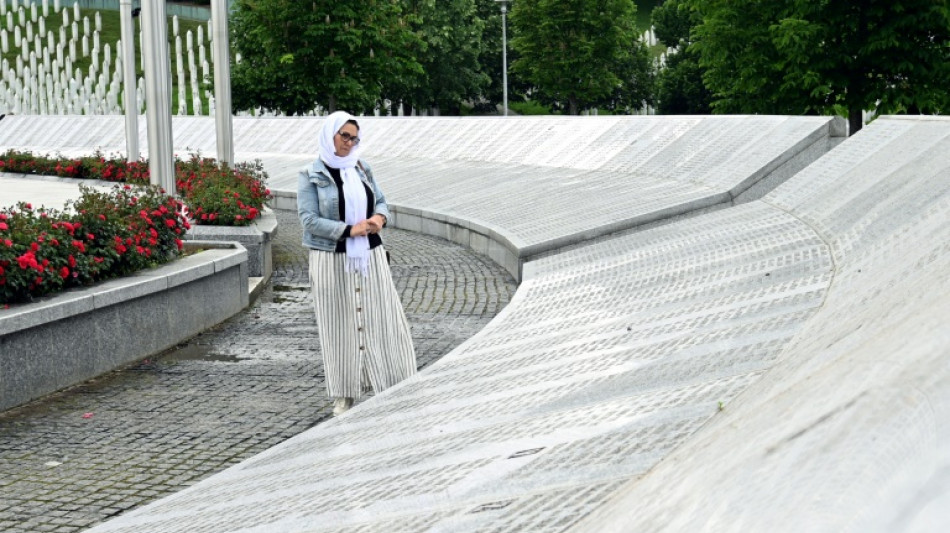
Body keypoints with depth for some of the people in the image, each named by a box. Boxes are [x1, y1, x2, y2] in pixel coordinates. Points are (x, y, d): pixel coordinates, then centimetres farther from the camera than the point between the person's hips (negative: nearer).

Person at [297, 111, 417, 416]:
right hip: (333, 261, -4)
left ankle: (394, 387, 9)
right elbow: (309, 219, -12)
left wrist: (380, 217, -9)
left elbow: (381, 201, 15)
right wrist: (350, 230, -19)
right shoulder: (310, 175, -5)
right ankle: (344, 396, 12)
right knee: (340, 326, 2)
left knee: (381, 319, 2)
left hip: (369, 257, 4)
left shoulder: (361, 169, 9)